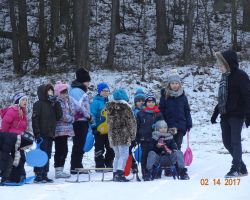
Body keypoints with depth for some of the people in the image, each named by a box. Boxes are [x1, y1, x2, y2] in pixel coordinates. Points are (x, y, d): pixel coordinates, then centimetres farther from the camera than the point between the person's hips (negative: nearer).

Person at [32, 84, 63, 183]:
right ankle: (38, 175, -7)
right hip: (42, 134, -8)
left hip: (50, 134, 8)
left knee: (47, 155, 9)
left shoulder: (53, 104, 17)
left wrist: (56, 104, -2)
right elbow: (35, 119, -11)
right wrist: (37, 133, -17)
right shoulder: (39, 104, -5)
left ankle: (44, 175, 13)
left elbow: (59, 116, 7)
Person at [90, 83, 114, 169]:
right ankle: (100, 166, 7)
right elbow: (93, 116, -13)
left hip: (109, 130, 7)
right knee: (99, 149, 2)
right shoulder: (96, 102, -8)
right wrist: (98, 126, -19)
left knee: (110, 149, 12)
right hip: (100, 130, -7)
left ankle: (109, 165, 21)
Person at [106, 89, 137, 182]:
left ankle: (115, 174, 15)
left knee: (117, 155, 16)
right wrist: (132, 135, 1)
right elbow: (131, 121, -6)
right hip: (123, 134, -6)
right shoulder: (125, 107, -7)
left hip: (112, 135, 6)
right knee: (124, 155, -7)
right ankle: (119, 173, -20)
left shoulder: (110, 108, 11)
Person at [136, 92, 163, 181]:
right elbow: (137, 127, 8)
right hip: (144, 139, -1)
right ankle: (145, 174, 1)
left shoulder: (158, 114, 8)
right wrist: (137, 138, 3)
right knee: (145, 156, -2)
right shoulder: (141, 114, 5)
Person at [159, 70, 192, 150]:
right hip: (168, 127, -2)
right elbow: (161, 111, -1)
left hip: (181, 126, 2)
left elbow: (187, 111, 10)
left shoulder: (183, 97, 6)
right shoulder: (165, 96, -1)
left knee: (178, 146, 6)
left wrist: (189, 124, 5)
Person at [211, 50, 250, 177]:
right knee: (227, 142, 8)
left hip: (236, 115, -8)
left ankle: (236, 168, -2)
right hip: (225, 115, 8)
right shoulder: (224, 77, 14)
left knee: (235, 141, -7)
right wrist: (215, 113, 22)